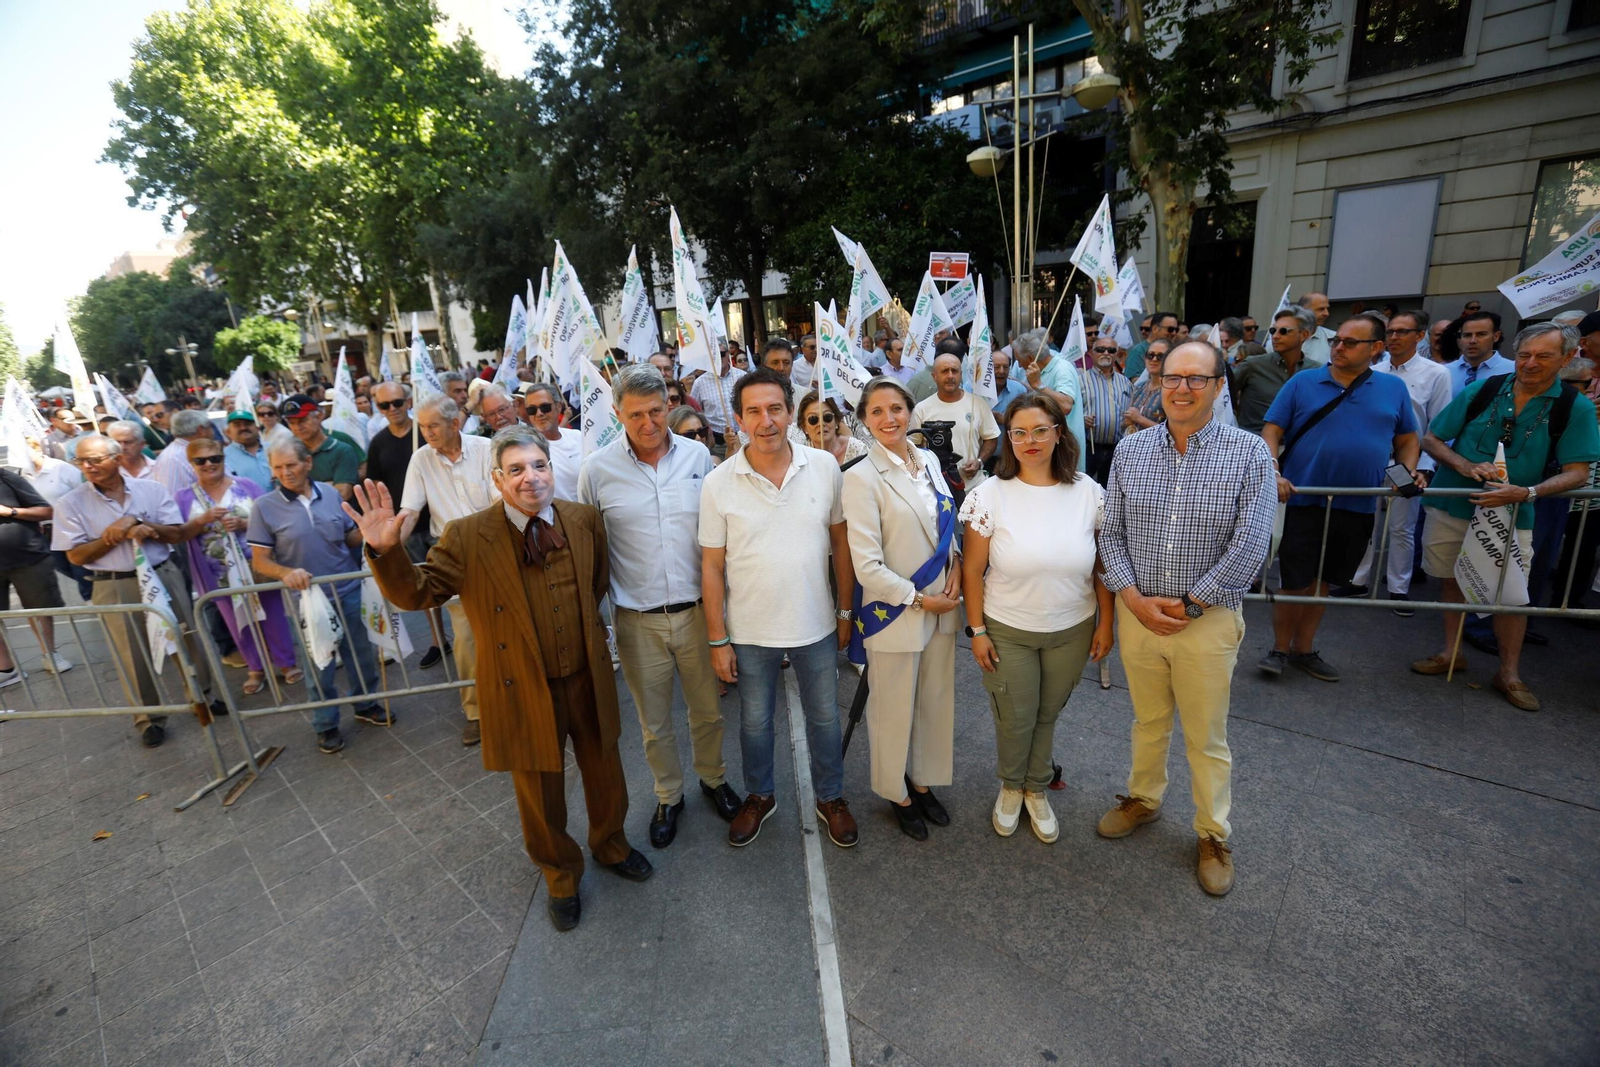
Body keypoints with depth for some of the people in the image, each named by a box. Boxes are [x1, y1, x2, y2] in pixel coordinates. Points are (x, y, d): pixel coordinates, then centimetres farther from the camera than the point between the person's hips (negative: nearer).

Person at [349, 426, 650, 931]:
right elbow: (419, 592, -11)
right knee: (541, 794, 18)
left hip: (588, 680, 3)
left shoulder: (584, 519, -6)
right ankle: (560, 875, 47)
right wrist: (386, 551, -27)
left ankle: (611, 845, 54)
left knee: (605, 773, 23)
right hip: (524, 690, -2)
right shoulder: (467, 537, -15)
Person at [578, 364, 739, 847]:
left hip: (697, 609, 1)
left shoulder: (698, 455, -2)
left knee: (708, 710, 17)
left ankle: (714, 779, 44)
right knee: (654, 722, 17)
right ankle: (669, 797, 41)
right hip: (638, 620, 0)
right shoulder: (597, 470, -6)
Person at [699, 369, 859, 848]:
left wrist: (846, 611, 3)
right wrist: (718, 640, -5)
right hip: (750, 632, 0)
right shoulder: (718, 484, -11)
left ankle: (830, 798, 43)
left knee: (825, 718, 18)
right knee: (755, 722, 19)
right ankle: (759, 796, 45)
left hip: (816, 627, 1)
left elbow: (840, 543, 1)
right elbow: (711, 566, -6)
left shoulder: (825, 468, -8)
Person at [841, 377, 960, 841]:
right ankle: (897, 793, 37)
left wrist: (955, 563, -2)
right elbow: (867, 567, -18)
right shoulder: (861, 477, -16)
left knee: (936, 702, 19)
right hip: (894, 611, -6)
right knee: (895, 710, 12)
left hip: (940, 604, 6)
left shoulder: (929, 461, 4)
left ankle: (923, 782, 42)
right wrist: (920, 599, -14)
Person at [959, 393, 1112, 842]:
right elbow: (972, 570, -8)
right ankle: (1011, 786, 42)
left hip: (1072, 630, 2)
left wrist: (1105, 624, 1)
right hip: (1007, 632, -1)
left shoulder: (1089, 492, -6)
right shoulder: (989, 495, -13)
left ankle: (1037, 789, 44)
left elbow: (1103, 565, 1)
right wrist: (977, 630, -7)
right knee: (1015, 720, 11)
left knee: (1048, 714, 18)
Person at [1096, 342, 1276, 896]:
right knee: (1148, 721, 21)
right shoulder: (1130, 449, 0)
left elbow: (1250, 546, -14)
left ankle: (1213, 836, 34)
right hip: (1137, 612, 3)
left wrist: (1188, 605, -14)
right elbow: (1110, 532, 1)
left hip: (1209, 618, -2)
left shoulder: (1249, 452, -9)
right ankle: (1143, 798, 44)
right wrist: (1133, 596, -10)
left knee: (1206, 737, 13)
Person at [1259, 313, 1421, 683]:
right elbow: (1272, 431, -3)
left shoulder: (1394, 388, 9)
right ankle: (1280, 648, 17)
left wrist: (1410, 471, -2)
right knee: (1296, 582, 0)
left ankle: (1304, 649, 27)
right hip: (1303, 500, -3)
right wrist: (1273, 472, -18)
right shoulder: (1302, 383, 0)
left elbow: (1407, 439, 16)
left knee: (1322, 581, 14)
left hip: (1357, 507, 3)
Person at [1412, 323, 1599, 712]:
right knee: (1452, 581, 12)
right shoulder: (1481, 390, -4)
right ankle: (1451, 653, 29)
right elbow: (1431, 439, 1)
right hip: (1451, 506, 1)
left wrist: (1526, 493, -25)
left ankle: (1509, 673, 20)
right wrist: (1465, 466, -17)